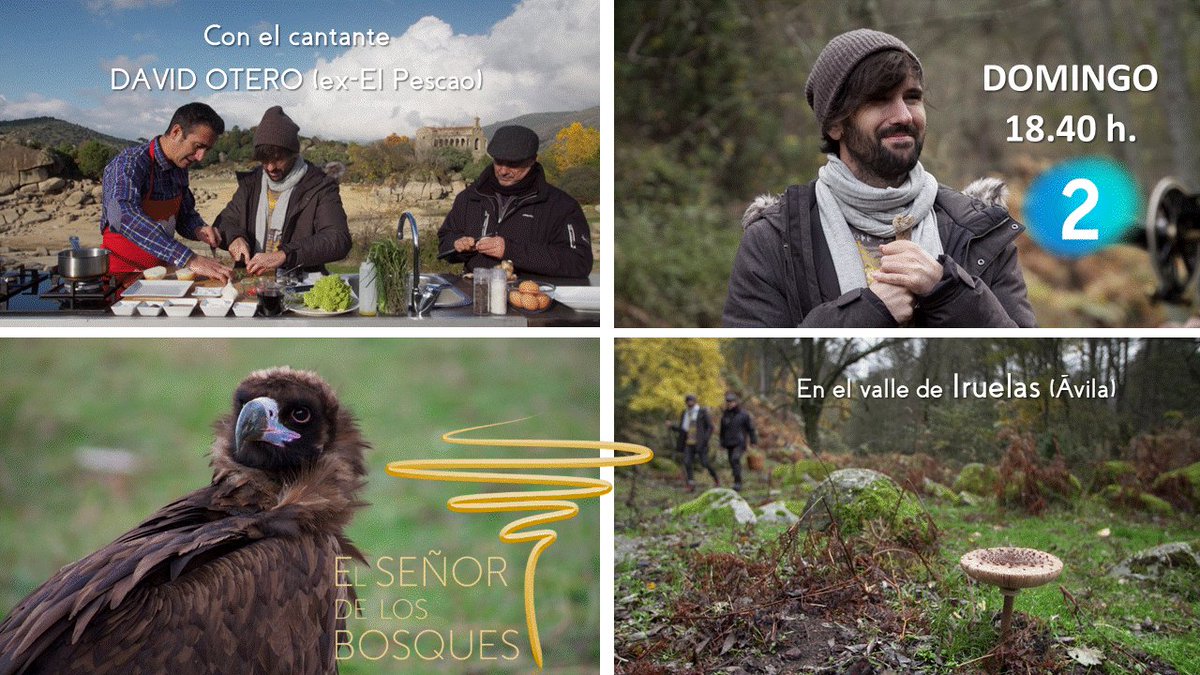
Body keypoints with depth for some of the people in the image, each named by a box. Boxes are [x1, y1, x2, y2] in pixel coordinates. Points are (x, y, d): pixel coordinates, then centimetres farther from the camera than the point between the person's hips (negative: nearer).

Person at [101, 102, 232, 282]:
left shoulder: (179, 169, 7)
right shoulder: (129, 164, -16)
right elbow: (124, 218, -34)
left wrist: (198, 230, -3)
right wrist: (189, 259, -42)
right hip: (122, 271, -6)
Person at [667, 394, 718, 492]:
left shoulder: (702, 412, -3)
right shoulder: (685, 413, 11)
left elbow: (710, 426, -5)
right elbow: (681, 429, 14)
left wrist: (705, 439, -17)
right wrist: (672, 425, -3)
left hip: (700, 443, -4)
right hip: (689, 443, 4)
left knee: (704, 463, -6)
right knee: (687, 463, -11)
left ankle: (716, 479, 19)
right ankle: (691, 485, -7)